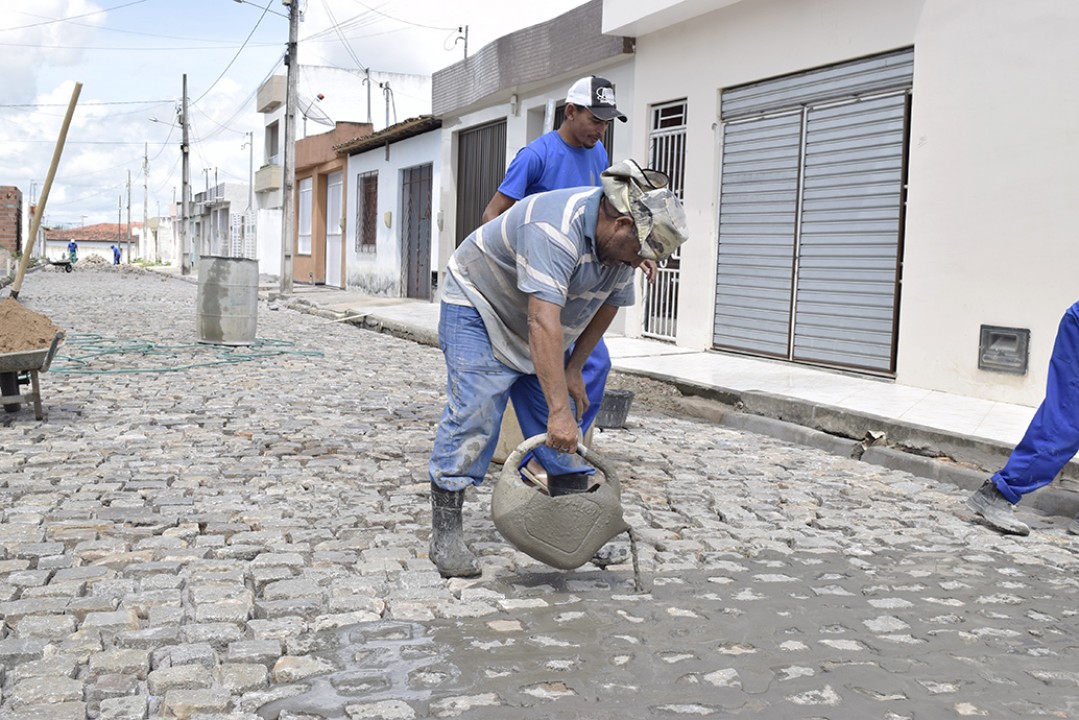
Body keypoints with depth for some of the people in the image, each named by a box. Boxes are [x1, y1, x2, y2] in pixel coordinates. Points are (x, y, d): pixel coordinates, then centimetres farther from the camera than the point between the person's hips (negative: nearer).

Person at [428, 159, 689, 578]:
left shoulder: (620, 240, -11)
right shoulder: (556, 230, -38)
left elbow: (607, 305, 4)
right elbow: (544, 323, -46)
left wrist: (574, 369, 3)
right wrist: (559, 410, -49)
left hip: (536, 321, 8)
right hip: (477, 305, -8)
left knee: (565, 430, 4)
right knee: (473, 412, -17)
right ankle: (445, 533, -12)